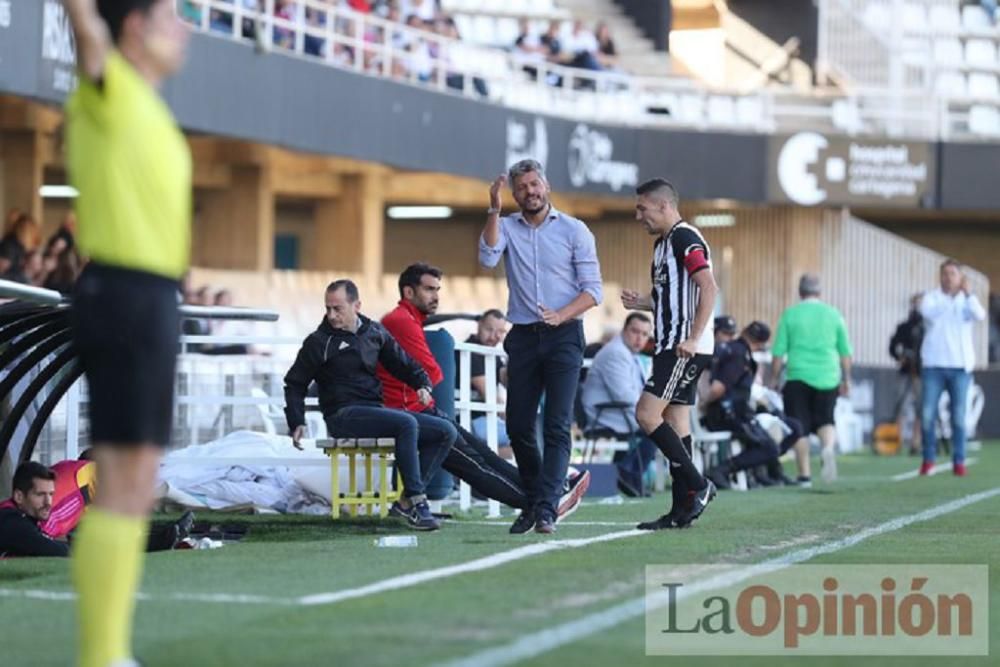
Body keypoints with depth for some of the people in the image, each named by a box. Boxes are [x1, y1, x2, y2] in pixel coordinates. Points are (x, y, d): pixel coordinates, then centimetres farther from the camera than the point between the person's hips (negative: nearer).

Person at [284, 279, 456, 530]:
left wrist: (422, 384, 2)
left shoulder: (375, 332, 14)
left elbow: (402, 363, 22)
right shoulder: (319, 342, 1)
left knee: (446, 432, -7)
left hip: (376, 409, 7)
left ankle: (406, 502, -14)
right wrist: (296, 422, -7)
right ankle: (416, 502, -31)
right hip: (344, 414, -7)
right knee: (407, 424, -33)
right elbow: (295, 383, 6)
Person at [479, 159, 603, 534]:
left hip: (563, 335, -3)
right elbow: (487, 258, -13)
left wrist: (562, 315, -18)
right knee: (518, 425, 5)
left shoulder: (574, 231, 2)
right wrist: (494, 210, -18)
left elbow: (592, 289, -2)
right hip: (523, 336, 3)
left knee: (556, 426, -11)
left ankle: (546, 510, -18)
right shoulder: (506, 228, 8)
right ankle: (533, 502, 22)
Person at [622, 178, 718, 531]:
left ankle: (698, 485, -10)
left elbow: (708, 288, -21)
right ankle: (681, 511, 9)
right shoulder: (663, 242, 20)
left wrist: (693, 338, -25)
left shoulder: (685, 238, -11)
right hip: (670, 347, 10)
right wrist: (640, 302, 12)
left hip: (685, 349, -10)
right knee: (675, 423, 8)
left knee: (647, 414, -15)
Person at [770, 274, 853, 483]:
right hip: (828, 378, 2)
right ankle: (829, 447, -22)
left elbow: (778, 353, 1)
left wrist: (774, 380, 10)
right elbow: (845, 352, 12)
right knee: (825, 421, 10)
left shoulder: (790, 315, 1)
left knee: (799, 426, 4)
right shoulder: (834, 315, 7)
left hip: (798, 378, -2)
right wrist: (846, 379, 22)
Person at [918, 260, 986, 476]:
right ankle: (928, 460, 5)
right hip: (933, 365, 0)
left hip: (960, 365, 0)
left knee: (959, 416, -2)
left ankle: (959, 462, 4)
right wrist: (949, 299, -25)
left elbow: (980, 316, -14)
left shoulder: (967, 300, 8)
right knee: (928, 414, -5)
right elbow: (928, 312, -18)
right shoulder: (931, 298, 5)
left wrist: (967, 293, -24)